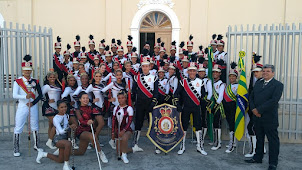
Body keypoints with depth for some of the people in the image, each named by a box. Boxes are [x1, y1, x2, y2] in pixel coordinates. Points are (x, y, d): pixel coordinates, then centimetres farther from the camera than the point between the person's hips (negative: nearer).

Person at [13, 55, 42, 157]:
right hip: (22, 107, -2)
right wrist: (25, 96, -26)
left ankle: (36, 145, 28)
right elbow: (14, 95, -12)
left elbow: (40, 95, 4)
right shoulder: (18, 81, -3)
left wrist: (33, 103, -9)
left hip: (33, 107, 2)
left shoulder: (35, 82, 4)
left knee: (35, 127, 12)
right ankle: (16, 149, 9)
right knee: (18, 128, -1)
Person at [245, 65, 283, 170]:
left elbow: (274, 100, -18)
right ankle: (258, 158, 29)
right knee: (259, 138, 16)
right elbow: (251, 97, 11)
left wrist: (259, 110, -18)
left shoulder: (278, 85, -6)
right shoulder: (258, 84, 14)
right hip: (257, 117, 6)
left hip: (270, 118, -6)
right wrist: (253, 109, -7)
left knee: (273, 140, 4)